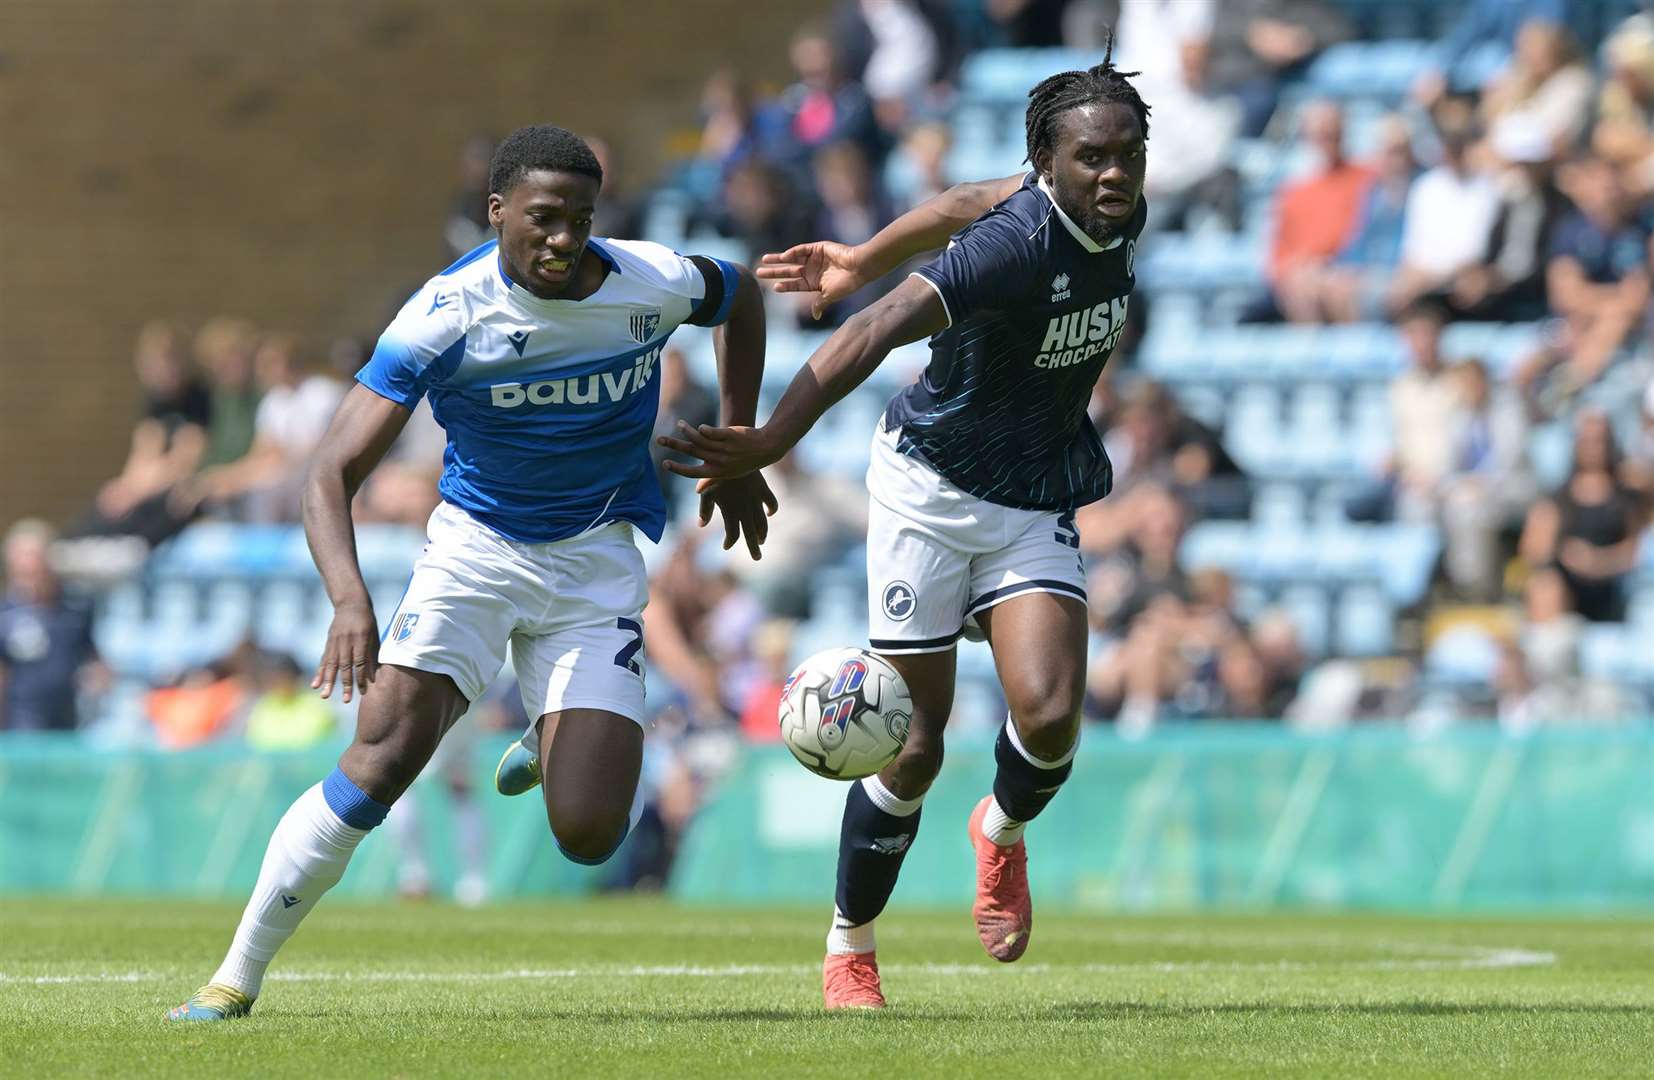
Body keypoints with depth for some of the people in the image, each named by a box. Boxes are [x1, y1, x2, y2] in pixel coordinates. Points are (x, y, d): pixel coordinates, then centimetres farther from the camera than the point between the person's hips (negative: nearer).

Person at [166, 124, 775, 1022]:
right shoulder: (447, 315, -20)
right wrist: (349, 600, -41)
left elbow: (740, 294, 14)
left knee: (588, 835, -10)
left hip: (596, 561, 2)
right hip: (475, 545, -2)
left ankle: (551, 740, 30)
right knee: (383, 756, -24)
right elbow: (333, 471, -23)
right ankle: (238, 975, -11)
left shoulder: (650, 286, -12)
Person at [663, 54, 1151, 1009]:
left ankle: (1004, 832, 19)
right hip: (932, 490, -5)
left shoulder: (1122, 220, -5)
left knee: (1051, 716, -15)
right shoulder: (1019, 245, -27)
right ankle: (850, 949, 21)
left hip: (1036, 507, 5)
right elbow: (879, 331, -39)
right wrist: (772, 441, -51)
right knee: (916, 744, 0)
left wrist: (867, 259, 23)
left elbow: (973, 203, 12)